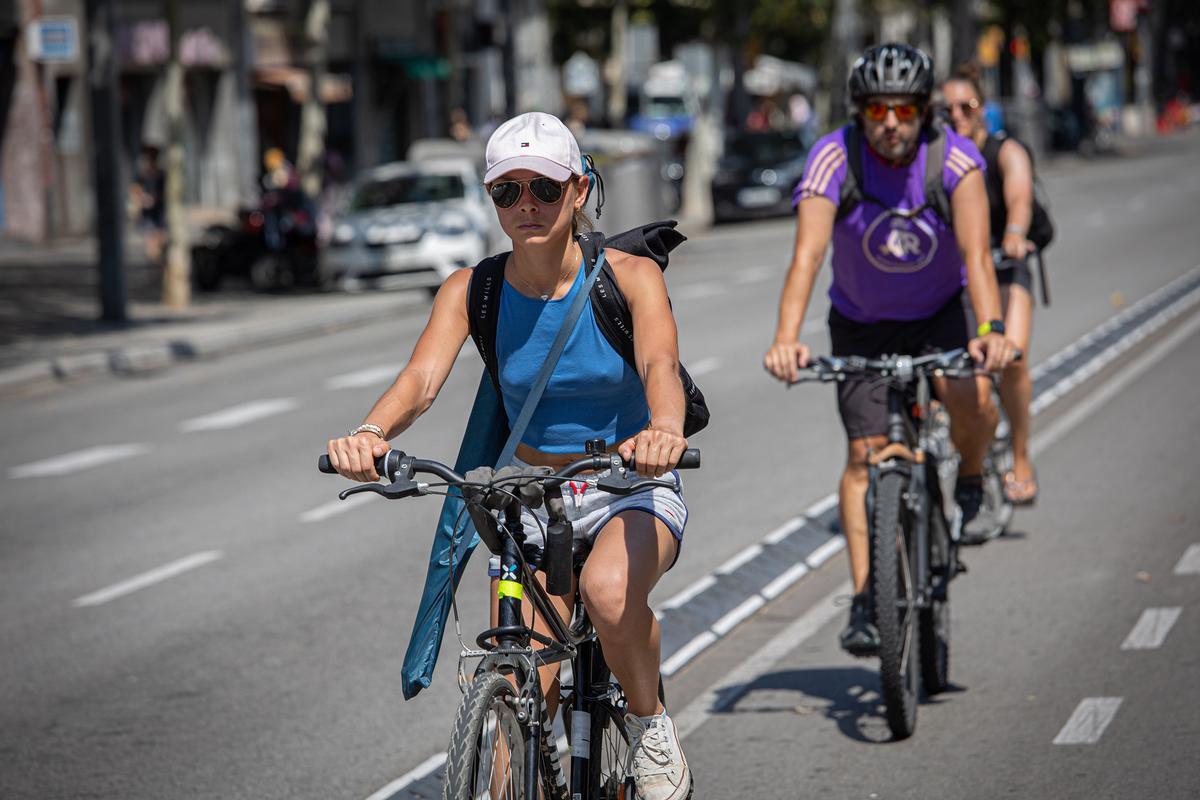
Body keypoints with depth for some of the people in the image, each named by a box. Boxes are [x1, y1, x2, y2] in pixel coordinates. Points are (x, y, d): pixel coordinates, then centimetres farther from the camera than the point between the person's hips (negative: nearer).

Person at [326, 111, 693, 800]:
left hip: (632, 492, -3)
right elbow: (422, 377, -22)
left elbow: (660, 363, -31)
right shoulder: (472, 290, -6)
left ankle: (650, 719, -8)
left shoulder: (629, 275, -13)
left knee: (610, 589, -36)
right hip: (531, 502, 3)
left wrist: (663, 429, -55)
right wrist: (372, 433, -45)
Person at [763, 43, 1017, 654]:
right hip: (861, 323, 0)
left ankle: (970, 484, 6)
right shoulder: (833, 158, -24)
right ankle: (865, 601, -4)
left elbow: (976, 252, -35)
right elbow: (807, 255, -35)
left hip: (938, 315, 0)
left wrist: (992, 329, -53)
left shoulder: (955, 159, -23)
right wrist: (786, 339, -51)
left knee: (972, 400, -27)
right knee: (865, 454, -9)